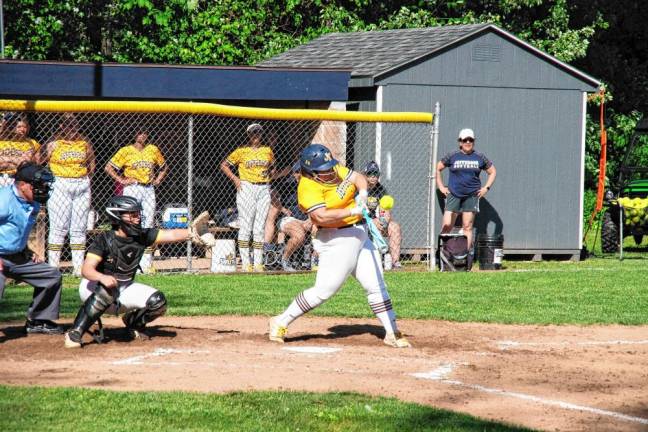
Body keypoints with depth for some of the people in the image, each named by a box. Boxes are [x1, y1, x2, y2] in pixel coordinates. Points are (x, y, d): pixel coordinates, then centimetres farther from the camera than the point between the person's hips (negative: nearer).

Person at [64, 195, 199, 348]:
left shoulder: (141, 237, -10)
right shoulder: (105, 240, -24)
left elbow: (171, 235, -17)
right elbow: (87, 269, -33)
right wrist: (102, 277, -54)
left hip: (124, 288, 5)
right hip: (93, 287, -5)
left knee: (157, 301, -15)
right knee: (107, 289, -40)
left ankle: (133, 321, 16)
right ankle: (75, 333, -31)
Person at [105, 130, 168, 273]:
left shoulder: (153, 150, 11)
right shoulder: (126, 151, 1)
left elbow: (164, 167, 25)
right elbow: (109, 167, 2)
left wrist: (157, 180, 10)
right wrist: (121, 180, -5)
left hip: (149, 189, 3)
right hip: (132, 189, -3)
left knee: (149, 222, 0)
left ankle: (146, 261, 4)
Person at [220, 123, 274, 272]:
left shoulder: (267, 151, 12)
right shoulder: (242, 151, 3)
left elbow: (272, 167, 29)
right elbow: (224, 165, 8)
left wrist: (269, 176, 9)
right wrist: (234, 179, -4)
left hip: (264, 189, 3)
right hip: (246, 188, -3)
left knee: (260, 227, 2)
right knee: (245, 226, -7)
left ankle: (258, 263, 3)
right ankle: (246, 263, -6)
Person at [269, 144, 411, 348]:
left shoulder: (335, 170, 4)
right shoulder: (308, 187, -20)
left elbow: (358, 177, 9)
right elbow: (321, 217, -32)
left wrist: (363, 192, -13)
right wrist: (353, 211, -36)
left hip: (359, 235, 9)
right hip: (336, 240, -8)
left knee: (376, 285, 9)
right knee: (324, 290, -9)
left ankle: (392, 333, 16)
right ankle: (280, 323, 3)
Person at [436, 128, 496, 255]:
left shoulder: (480, 157, 7)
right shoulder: (452, 156, 3)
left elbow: (492, 172, 18)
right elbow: (437, 169, 14)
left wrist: (486, 187, 7)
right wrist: (441, 187, 6)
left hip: (472, 196, 1)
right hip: (453, 195, -1)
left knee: (467, 227, 2)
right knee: (447, 226, -10)